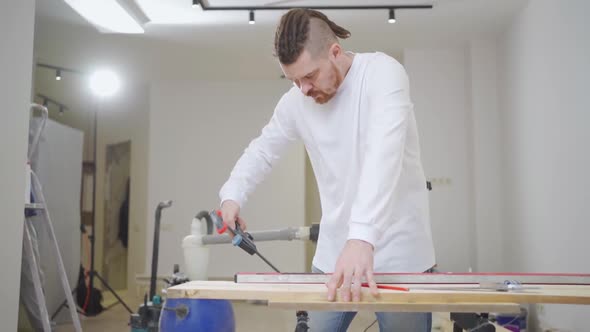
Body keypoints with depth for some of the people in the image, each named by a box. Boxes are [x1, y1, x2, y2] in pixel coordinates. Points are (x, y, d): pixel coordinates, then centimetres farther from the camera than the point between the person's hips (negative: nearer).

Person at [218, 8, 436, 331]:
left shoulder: (383, 72, -16)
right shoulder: (294, 101, 2)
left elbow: (383, 156, -30)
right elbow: (263, 149, 16)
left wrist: (362, 235, -42)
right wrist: (232, 195, -2)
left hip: (398, 251, -4)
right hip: (333, 251, 5)